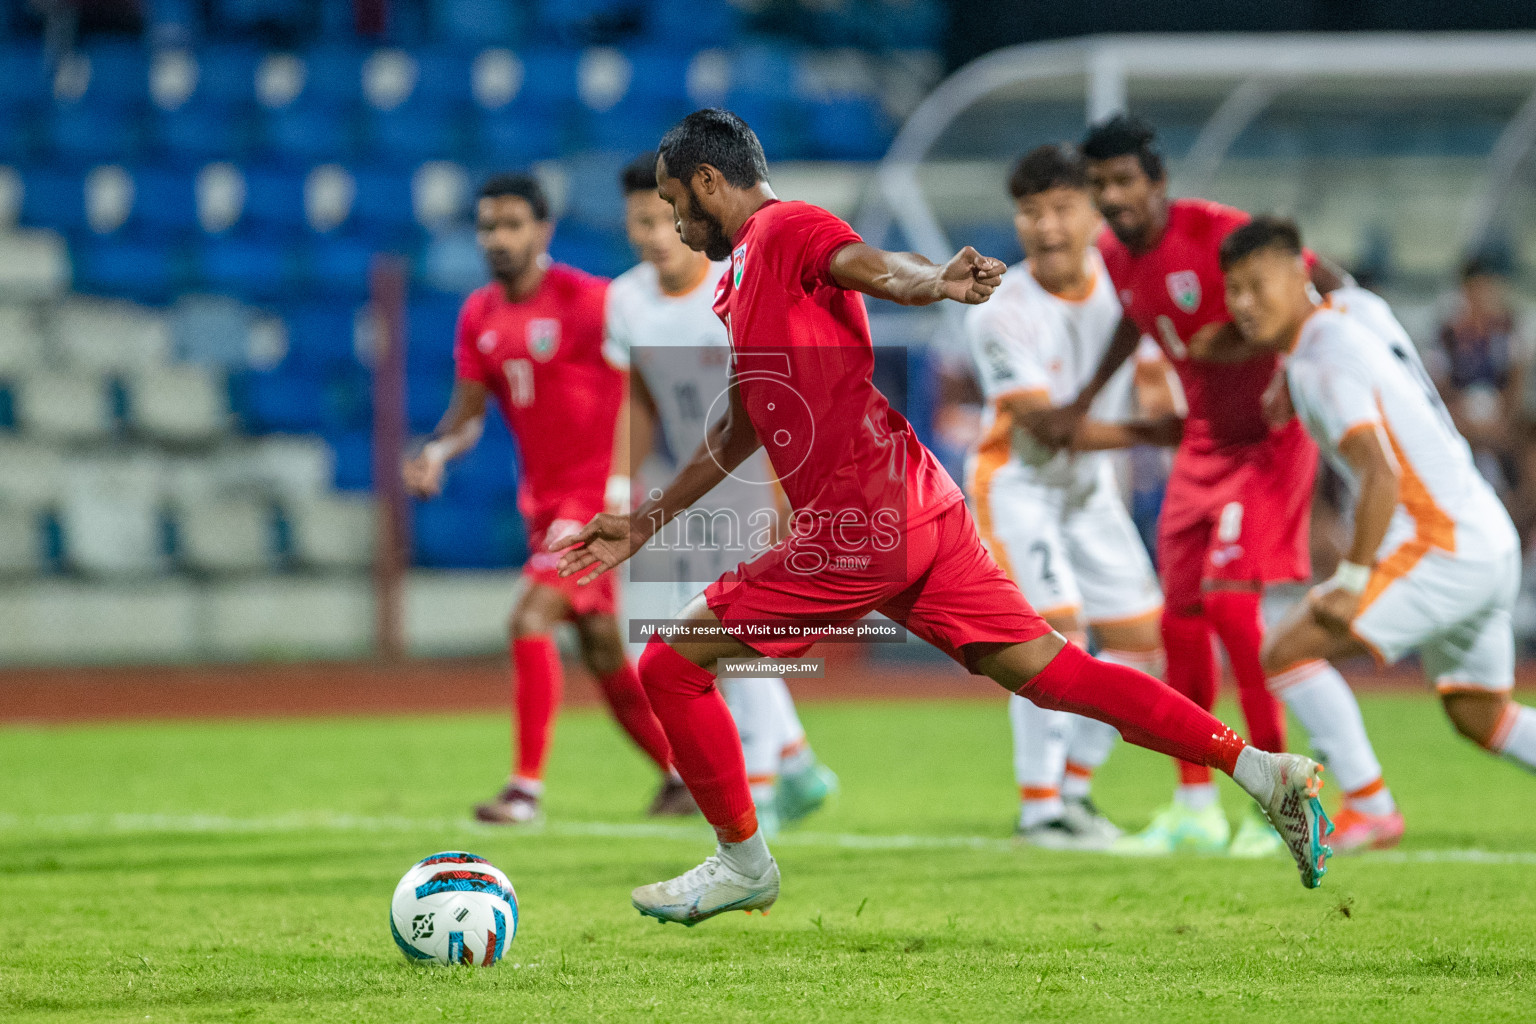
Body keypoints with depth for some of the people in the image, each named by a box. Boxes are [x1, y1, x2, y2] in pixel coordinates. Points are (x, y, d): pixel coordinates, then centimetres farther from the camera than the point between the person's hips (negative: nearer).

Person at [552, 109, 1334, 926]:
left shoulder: (784, 229, -4)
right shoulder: (742, 279, 26)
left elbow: (870, 266, -25)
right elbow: (738, 432, 35)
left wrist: (935, 282, -48)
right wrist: (644, 524, 39)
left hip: (863, 525, -10)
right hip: (922, 516, 10)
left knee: (671, 664, -2)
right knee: (1050, 672, 6)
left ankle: (743, 865, 9)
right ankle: (1260, 770, 1)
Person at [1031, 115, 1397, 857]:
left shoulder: (1216, 232, -22)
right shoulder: (1114, 256, 1)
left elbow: (1328, 289, -21)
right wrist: (1079, 408, 21)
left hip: (1269, 435, -8)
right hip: (1204, 442, 8)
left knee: (1233, 602, -18)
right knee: (1181, 618, 6)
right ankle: (1194, 808, 18)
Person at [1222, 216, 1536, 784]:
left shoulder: (1324, 364, -14)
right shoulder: (1349, 326, 14)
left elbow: (1380, 475, -22)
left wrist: (1352, 582, -20)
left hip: (1445, 551, -10)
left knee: (1288, 651, -10)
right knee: (1478, 715, 19)